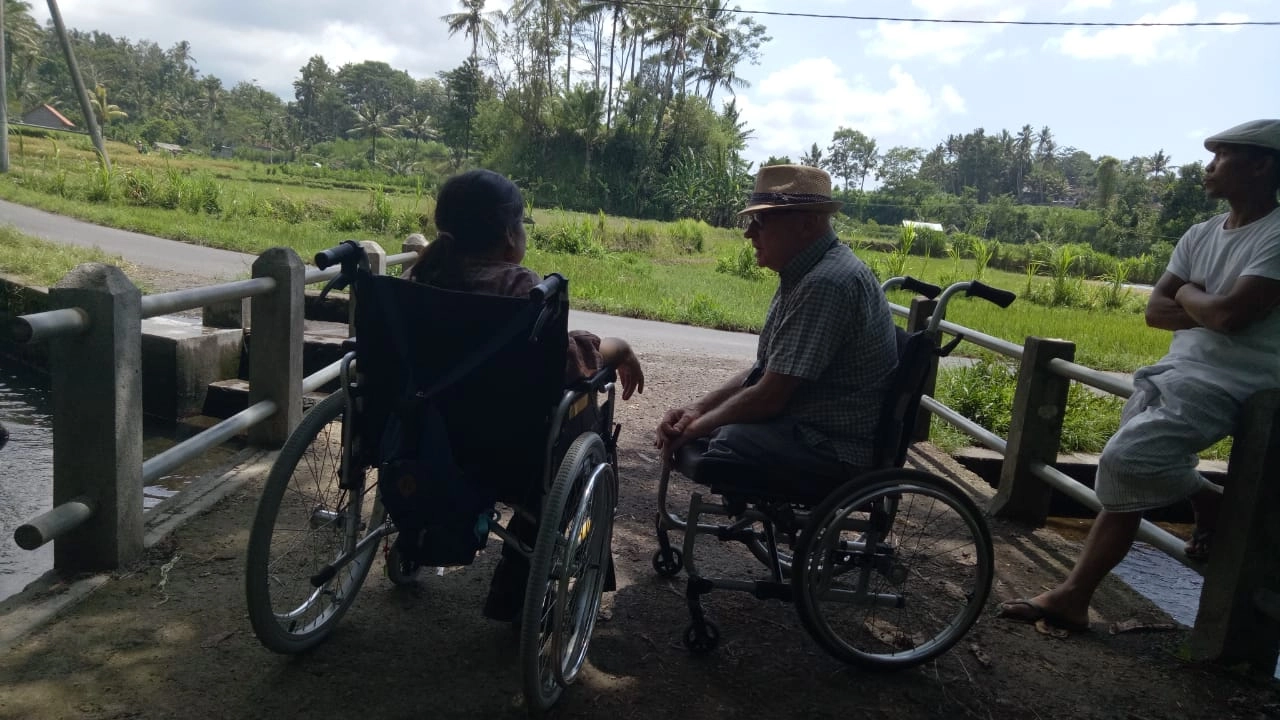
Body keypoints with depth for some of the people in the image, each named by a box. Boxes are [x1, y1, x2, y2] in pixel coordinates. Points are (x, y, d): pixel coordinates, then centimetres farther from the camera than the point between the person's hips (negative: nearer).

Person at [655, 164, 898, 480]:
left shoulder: (826, 283, -24)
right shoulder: (803, 273, 9)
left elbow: (769, 397, -24)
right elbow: (765, 370, 12)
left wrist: (693, 429, -10)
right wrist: (697, 409, 0)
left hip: (837, 444, -10)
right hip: (812, 425, 10)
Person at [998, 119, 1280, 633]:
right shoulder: (1201, 234, 14)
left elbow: (1231, 313, -24)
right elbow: (1155, 311, 9)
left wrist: (1189, 295, -3)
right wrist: (1210, 310, -10)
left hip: (1228, 382, -8)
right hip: (1172, 373, 8)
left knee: (1127, 458, -23)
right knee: (1124, 484, 1)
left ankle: (1211, 502, 6)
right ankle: (1073, 598, 5)